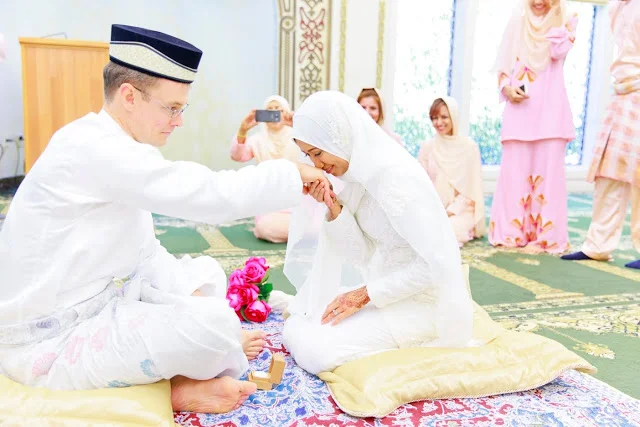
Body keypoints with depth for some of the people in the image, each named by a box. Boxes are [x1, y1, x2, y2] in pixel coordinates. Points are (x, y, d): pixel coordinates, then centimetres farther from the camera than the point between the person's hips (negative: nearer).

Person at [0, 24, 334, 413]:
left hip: (98, 306, 10)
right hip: (49, 344, -10)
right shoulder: (93, 147, -24)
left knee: (207, 273, 14)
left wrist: (189, 293, -4)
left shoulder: (109, 148, 7)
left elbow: (145, 252, 8)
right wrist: (292, 174, -17)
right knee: (215, 323, -25)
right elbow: (209, 195, -30)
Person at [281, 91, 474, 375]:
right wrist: (332, 207, -12)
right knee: (295, 330, 5)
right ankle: (397, 339, 13)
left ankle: (416, 346, -1)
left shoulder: (394, 174, -23)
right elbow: (364, 256, 2)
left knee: (314, 350, -18)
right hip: (393, 292, 9)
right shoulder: (360, 173, 4)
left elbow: (437, 264, -24)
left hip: (427, 304, -8)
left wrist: (366, 294, -17)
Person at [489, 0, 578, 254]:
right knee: (515, 169, -1)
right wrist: (506, 88, -7)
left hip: (550, 108, -1)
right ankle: (511, 232, 6)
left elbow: (559, 52, -9)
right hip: (519, 106, 2)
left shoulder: (565, 21, 10)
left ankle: (545, 236, 0)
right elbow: (502, 65, 11)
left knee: (547, 169, -4)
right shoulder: (517, 23, 15)